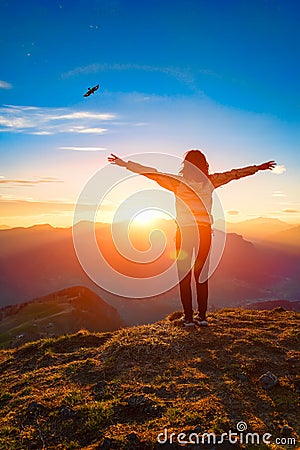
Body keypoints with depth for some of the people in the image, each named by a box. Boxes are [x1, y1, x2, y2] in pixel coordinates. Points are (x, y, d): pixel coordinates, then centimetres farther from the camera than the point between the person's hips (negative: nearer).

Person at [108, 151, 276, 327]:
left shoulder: (178, 182, -2)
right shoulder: (210, 181, 4)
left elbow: (152, 173, -2)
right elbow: (235, 173, 13)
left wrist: (125, 164, 3)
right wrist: (259, 167, 25)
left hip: (184, 232, -2)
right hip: (205, 231, 2)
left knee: (184, 276, 6)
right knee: (202, 275, 11)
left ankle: (188, 317, 10)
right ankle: (202, 316, 17)